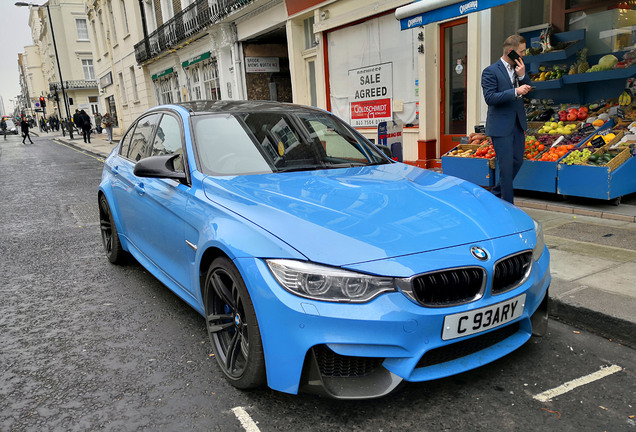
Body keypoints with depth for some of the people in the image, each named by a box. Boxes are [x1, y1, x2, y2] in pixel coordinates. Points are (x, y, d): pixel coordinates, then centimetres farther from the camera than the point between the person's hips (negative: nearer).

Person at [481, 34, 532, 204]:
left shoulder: (519, 69, 12)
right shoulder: (490, 71, -9)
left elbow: (528, 91, 11)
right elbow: (490, 97, -18)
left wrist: (523, 76, -5)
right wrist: (515, 92, -25)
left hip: (518, 124, 8)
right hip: (501, 126, -7)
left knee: (517, 161, 13)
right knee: (506, 166, -4)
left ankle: (496, 193, 29)